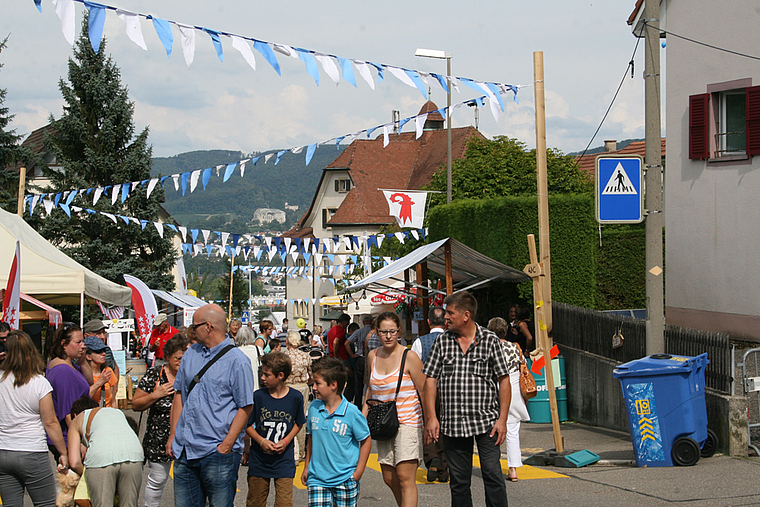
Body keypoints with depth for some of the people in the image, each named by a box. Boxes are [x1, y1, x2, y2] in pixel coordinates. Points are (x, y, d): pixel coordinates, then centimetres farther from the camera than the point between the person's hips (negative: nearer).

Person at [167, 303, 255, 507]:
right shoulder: (191, 354, 14)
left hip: (217, 453, -6)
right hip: (185, 451, 6)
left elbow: (245, 407, -9)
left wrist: (226, 445, -15)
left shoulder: (237, 361, -7)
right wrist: (173, 435, 11)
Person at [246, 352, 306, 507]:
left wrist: (286, 441, -7)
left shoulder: (295, 397, -5)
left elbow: (299, 424, 9)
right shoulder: (258, 396, -6)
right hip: (259, 460, 1)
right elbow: (247, 425, 2)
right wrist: (261, 441, -14)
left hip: (284, 461, -1)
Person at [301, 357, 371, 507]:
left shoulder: (351, 413, -11)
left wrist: (358, 473, -7)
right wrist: (306, 467, 16)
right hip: (317, 479, 3)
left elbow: (366, 441, -3)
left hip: (345, 479, -3)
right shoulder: (313, 408, 2)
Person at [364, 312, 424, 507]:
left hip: (407, 422, -6)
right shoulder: (373, 356, 9)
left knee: (405, 478, -12)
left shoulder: (409, 357, -7)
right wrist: (364, 415, 17)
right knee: (389, 478, 7)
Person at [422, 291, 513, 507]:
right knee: (458, 481, 7)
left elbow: (504, 381, -1)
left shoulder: (490, 341, -1)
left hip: (486, 422, -3)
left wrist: (502, 419, -7)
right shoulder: (442, 342, 7)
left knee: (493, 476, -7)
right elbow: (431, 380, 7)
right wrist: (431, 417, -1)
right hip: (452, 424, 3)